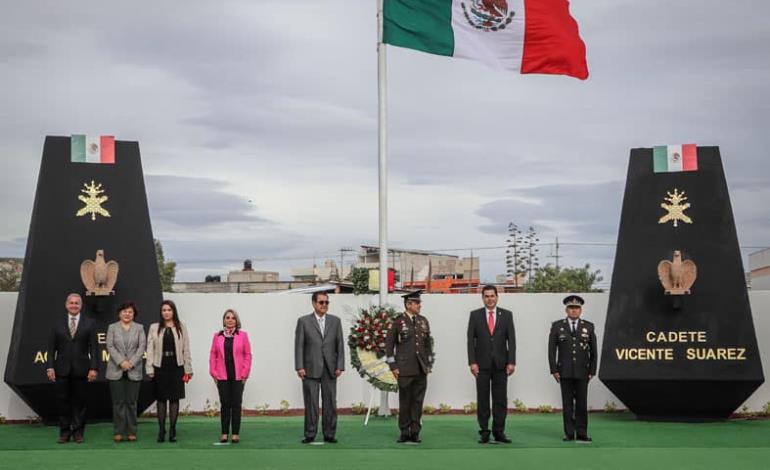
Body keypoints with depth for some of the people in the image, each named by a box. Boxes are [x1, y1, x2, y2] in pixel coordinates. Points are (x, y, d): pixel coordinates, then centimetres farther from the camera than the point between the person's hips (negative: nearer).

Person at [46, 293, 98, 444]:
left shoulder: (89, 324, 5)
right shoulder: (57, 323, 8)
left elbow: (93, 348, 1)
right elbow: (51, 347, 5)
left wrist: (93, 368, -7)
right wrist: (50, 366, -4)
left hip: (81, 370, -1)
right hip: (62, 370, 1)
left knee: (79, 402, 3)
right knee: (63, 402, 2)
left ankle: (78, 432, 12)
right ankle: (64, 432, 10)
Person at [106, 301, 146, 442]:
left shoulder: (139, 328, 10)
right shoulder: (112, 327, 8)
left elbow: (142, 347, 1)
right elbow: (110, 346, -1)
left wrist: (131, 362, -11)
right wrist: (121, 362, -13)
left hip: (133, 371, 0)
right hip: (116, 371, 0)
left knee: (131, 402, 1)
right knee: (118, 402, 0)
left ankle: (131, 432, 6)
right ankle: (118, 432, 4)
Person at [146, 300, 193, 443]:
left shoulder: (181, 328, 6)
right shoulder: (154, 328, 5)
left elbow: (186, 349, 4)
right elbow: (150, 349, 2)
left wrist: (188, 369, -1)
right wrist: (150, 369, -6)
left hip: (176, 366, 0)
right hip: (160, 367, 0)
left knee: (174, 398, 3)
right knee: (161, 399, 4)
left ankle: (172, 430, 9)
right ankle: (161, 430, 9)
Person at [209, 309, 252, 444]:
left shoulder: (242, 335, 1)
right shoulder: (217, 336, 5)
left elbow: (248, 355, 1)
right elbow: (213, 355, 5)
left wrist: (245, 373, -4)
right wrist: (214, 373, -1)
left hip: (238, 377, -1)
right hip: (222, 377, 1)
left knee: (236, 404, 3)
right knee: (225, 404, 4)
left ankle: (235, 433, 7)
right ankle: (224, 433, 9)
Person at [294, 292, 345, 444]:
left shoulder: (335, 321, 9)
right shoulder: (303, 321, 3)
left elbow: (340, 344, 7)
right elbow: (299, 345, -1)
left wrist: (340, 366, -1)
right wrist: (299, 367, -8)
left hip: (330, 369, 2)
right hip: (310, 369, -2)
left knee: (330, 403, 4)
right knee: (311, 403, 0)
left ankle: (329, 434, 10)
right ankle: (310, 435, 6)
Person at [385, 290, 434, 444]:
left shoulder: (423, 321, 10)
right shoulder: (398, 322, -3)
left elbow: (428, 343, 15)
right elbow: (389, 344, -2)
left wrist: (429, 364, 10)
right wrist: (393, 366, -6)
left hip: (421, 370, 4)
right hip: (405, 370, -4)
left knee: (418, 401, 5)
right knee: (405, 402, 2)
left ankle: (415, 432, 11)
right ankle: (404, 433, 10)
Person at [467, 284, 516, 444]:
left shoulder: (506, 315, 6)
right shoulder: (475, 315, 4)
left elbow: (511, 339, 2)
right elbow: (471, 340, 1)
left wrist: (511, 362, -6)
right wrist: (472, 362, -8)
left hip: (500, 363, 1)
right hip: (482, 364, 0)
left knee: (500, 399, 1)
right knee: (482, 399, 2)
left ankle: (499, 432, 6)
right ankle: (484, 432, 6)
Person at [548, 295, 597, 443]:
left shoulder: (588, 326, 6)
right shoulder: (557, 326, 4)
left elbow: (593, 351, 8)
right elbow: (552, 349, 3)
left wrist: (592, 370, 3)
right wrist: (554, 370, -3)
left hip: (582, 372, 0)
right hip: (565, 372, 0)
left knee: (582, 403, -1)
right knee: (567, 403, 2)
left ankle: (582, 433, 3)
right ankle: (569, 433, 7)